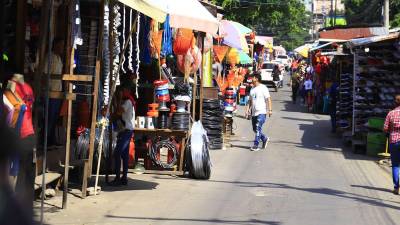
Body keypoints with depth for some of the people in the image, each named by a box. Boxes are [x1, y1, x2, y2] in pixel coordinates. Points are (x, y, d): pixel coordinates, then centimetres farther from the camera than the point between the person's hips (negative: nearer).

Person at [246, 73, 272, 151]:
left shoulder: (263, 88, -6)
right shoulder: (252, 89, 16)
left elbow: (268, 99, -9)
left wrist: (270, 110, -16)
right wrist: (248, 109, 11)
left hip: (261, 112, -8)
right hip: (254, 112, 8)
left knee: (258, 128, -13)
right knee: (255, 129, 10)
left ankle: (256, 145, -12)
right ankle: (265, 139, 29)